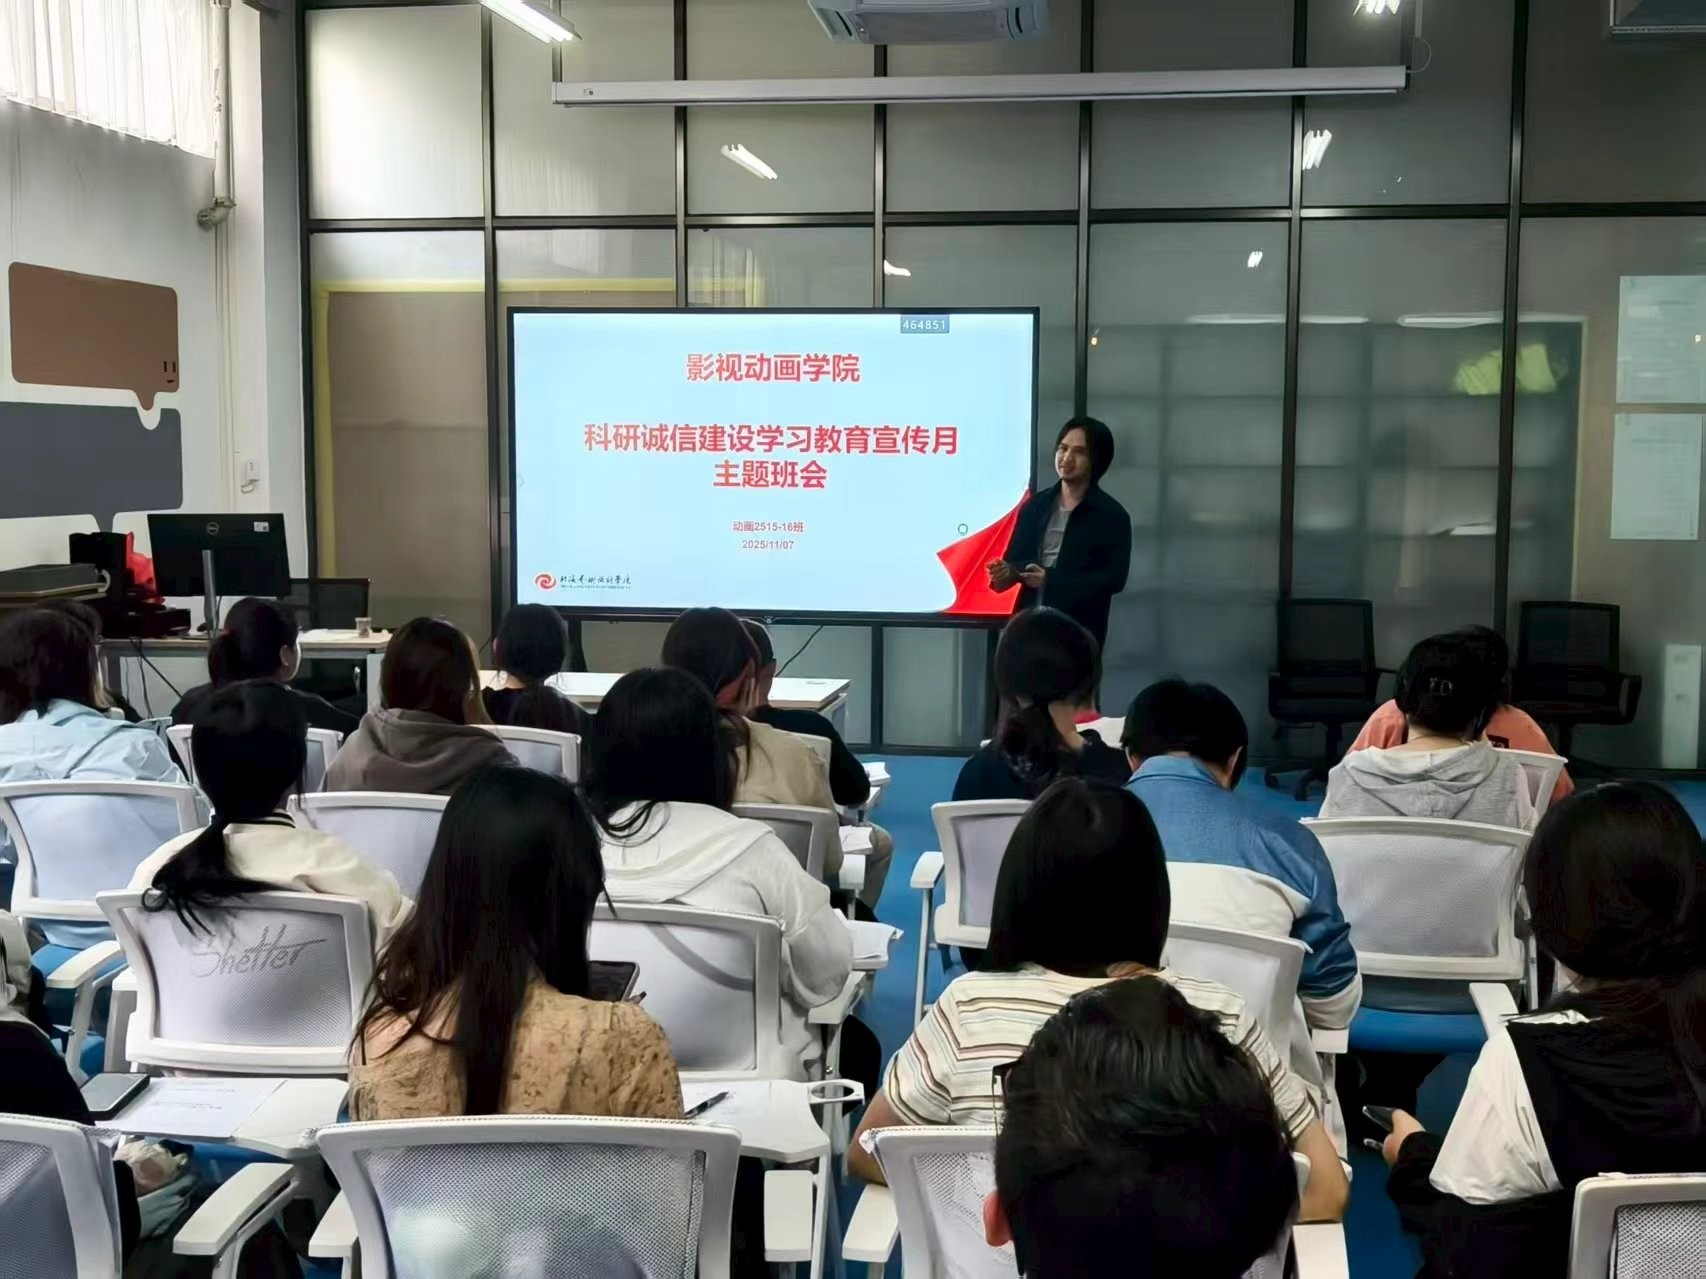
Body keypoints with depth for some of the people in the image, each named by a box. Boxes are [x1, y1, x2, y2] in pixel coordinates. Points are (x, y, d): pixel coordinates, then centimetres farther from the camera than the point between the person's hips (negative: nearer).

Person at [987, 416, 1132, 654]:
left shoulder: (1112, 516, -2)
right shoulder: (1036, 505, 11)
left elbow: (1114, 578, -9)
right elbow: (1016, 559, 13)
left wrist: (1051, 580, -17)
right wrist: (1005, 572, -13)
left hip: (1078, 633, -4)